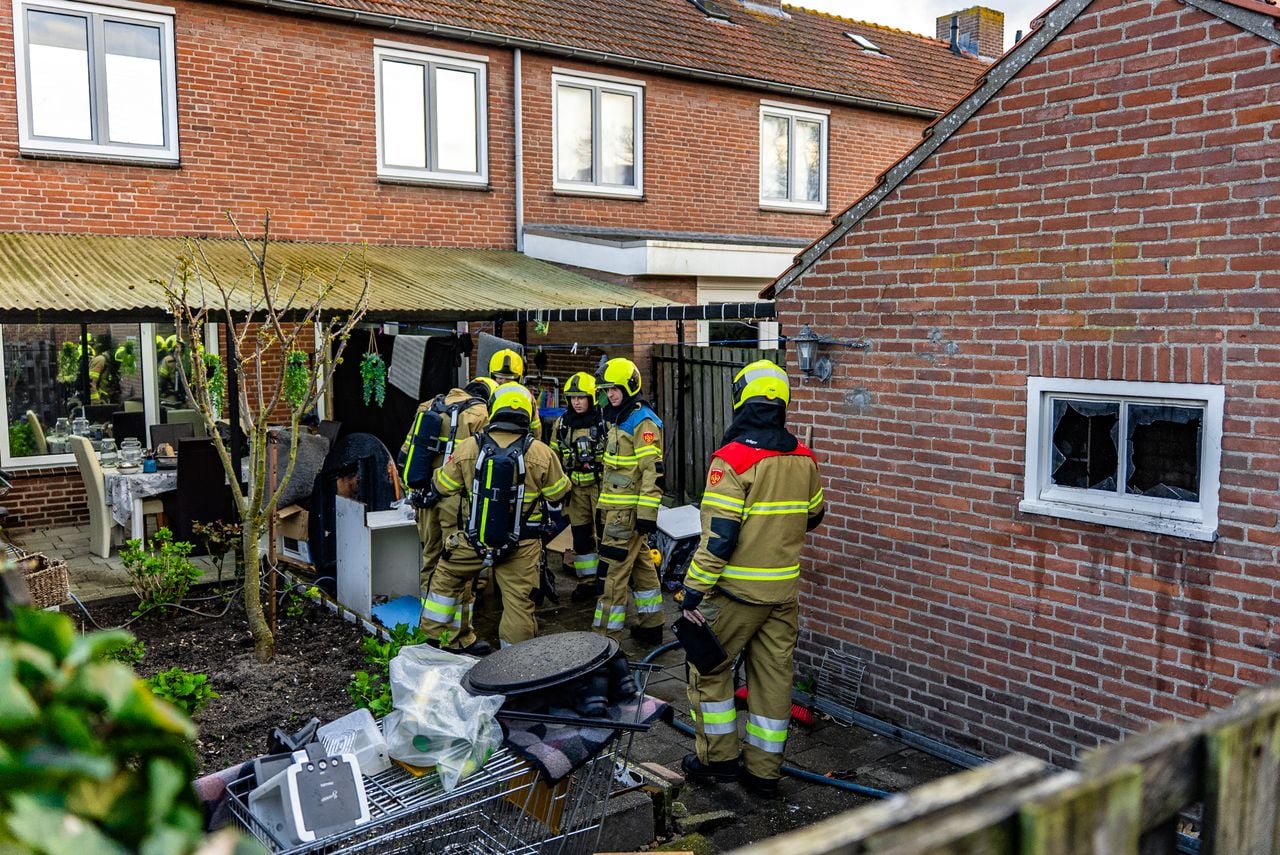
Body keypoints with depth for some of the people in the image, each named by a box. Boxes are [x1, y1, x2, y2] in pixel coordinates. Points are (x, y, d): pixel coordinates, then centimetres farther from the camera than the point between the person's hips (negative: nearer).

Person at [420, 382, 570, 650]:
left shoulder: (468, 447, -8)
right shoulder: (541, 453, -10)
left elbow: (443, 486, 4)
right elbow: (558, 494, 2)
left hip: (472, 540, 1)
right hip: (521, 547, -1)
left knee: (444, 580, 23)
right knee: (518, 600, 7)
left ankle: (438, 636, 34)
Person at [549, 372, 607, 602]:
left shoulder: (604, 421, -5)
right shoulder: (562, 424, 8)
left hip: (601, 485, -4)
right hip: (576, 488, 4)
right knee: (581, 536, 8)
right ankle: (587, 581, 18)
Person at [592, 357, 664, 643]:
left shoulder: (643, 423, -15)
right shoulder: (617, 419, 16)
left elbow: (653, 472, -21)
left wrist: (647, 514, -23)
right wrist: (601, 504, 24)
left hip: (629, 511, -10)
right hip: (616, 509, 10)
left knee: (612, 572, -8)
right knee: (641, 566, 17)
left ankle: (606, 638, -3)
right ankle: (651, 625, 27)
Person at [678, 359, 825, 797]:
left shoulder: (732, 460, -17)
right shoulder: (804, 458, 2)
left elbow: (718, 537, -21)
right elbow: (813, 515, 18)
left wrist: (693, 592, -15)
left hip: (737, 589, -5)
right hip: (784, 589, 6)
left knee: (709, 669, 13)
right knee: (774, 676, 12)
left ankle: (717, 756, 20)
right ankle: (763, 770, 21)